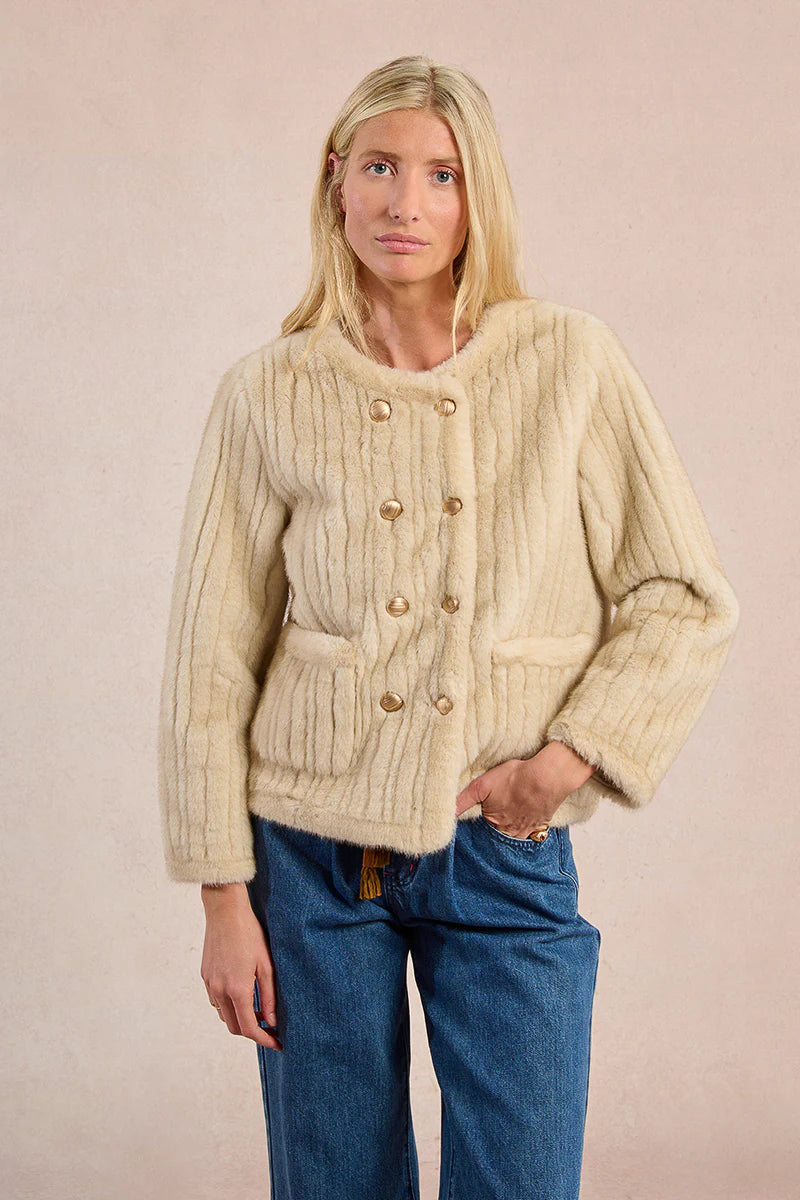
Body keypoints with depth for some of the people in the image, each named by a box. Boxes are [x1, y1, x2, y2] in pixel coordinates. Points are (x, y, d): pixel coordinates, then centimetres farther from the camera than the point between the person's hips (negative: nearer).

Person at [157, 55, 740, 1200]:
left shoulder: (571, 361, -2)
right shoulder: (271, 393, -1)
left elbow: (689, 598, 1)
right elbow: (212, 659, 1)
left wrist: (570, 758, -10)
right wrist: (225, 894, -1)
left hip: (508, 855, 0)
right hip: (314, 851, 1)